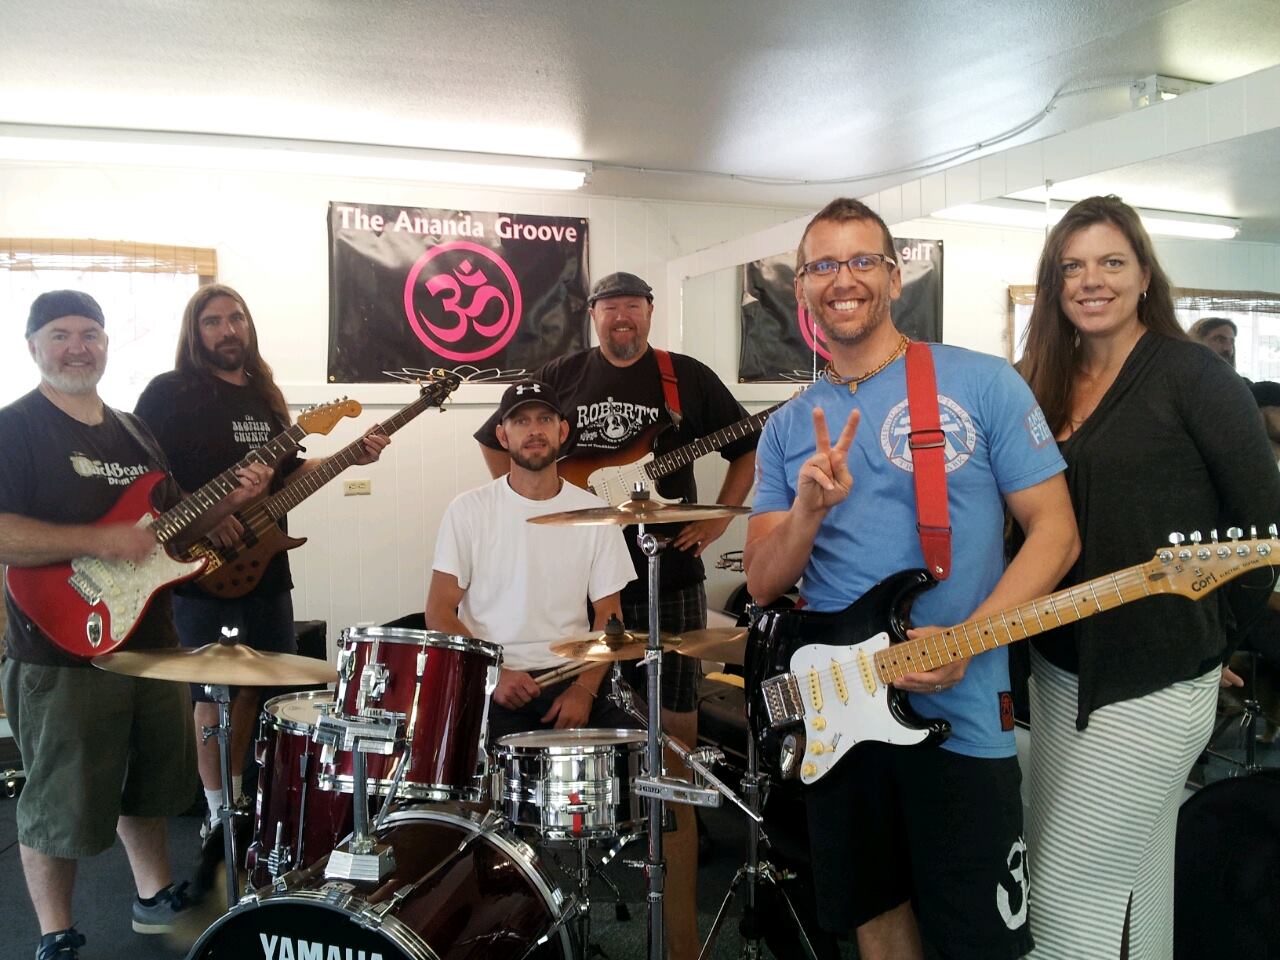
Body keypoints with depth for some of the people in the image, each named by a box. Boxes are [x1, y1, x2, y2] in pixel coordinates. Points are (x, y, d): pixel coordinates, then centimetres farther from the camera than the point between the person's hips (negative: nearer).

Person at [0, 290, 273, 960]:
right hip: (62, 655, -7)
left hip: (148, 642, 7)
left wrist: (228, 500, 2)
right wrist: (97, 541, -26)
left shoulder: (132, 431, 13)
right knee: (62, 806, 5)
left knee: (150, 784, 20)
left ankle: (156, 899, 39)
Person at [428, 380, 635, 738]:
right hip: (489, 682, -2)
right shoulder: (469, 510, 0)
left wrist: (584, 688, -9)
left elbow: (608, 616, 6)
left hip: (571, 675, 2)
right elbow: (439, 611, -1)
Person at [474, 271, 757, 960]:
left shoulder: (689, 378, 5)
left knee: (674, 728, 1)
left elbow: (748, 449, 11)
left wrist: (718, 519, 1)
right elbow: (496, 442, 16)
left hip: (668, 573, -1)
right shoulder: (560, 378, 7)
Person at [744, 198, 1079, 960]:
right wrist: (808, 511, -18)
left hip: (960, 716, -4)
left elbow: (1055, 531, -6)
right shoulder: (787, 428, 6)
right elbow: (763, 585, 4)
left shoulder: (985, 384, -6)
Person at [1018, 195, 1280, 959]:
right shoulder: (1046, 385, 8)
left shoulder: (1193, 375, -10)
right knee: (1132, 879, 20)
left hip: (1153, 680, -6)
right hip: (1057, 672, 6)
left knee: (1070, 896, -3)